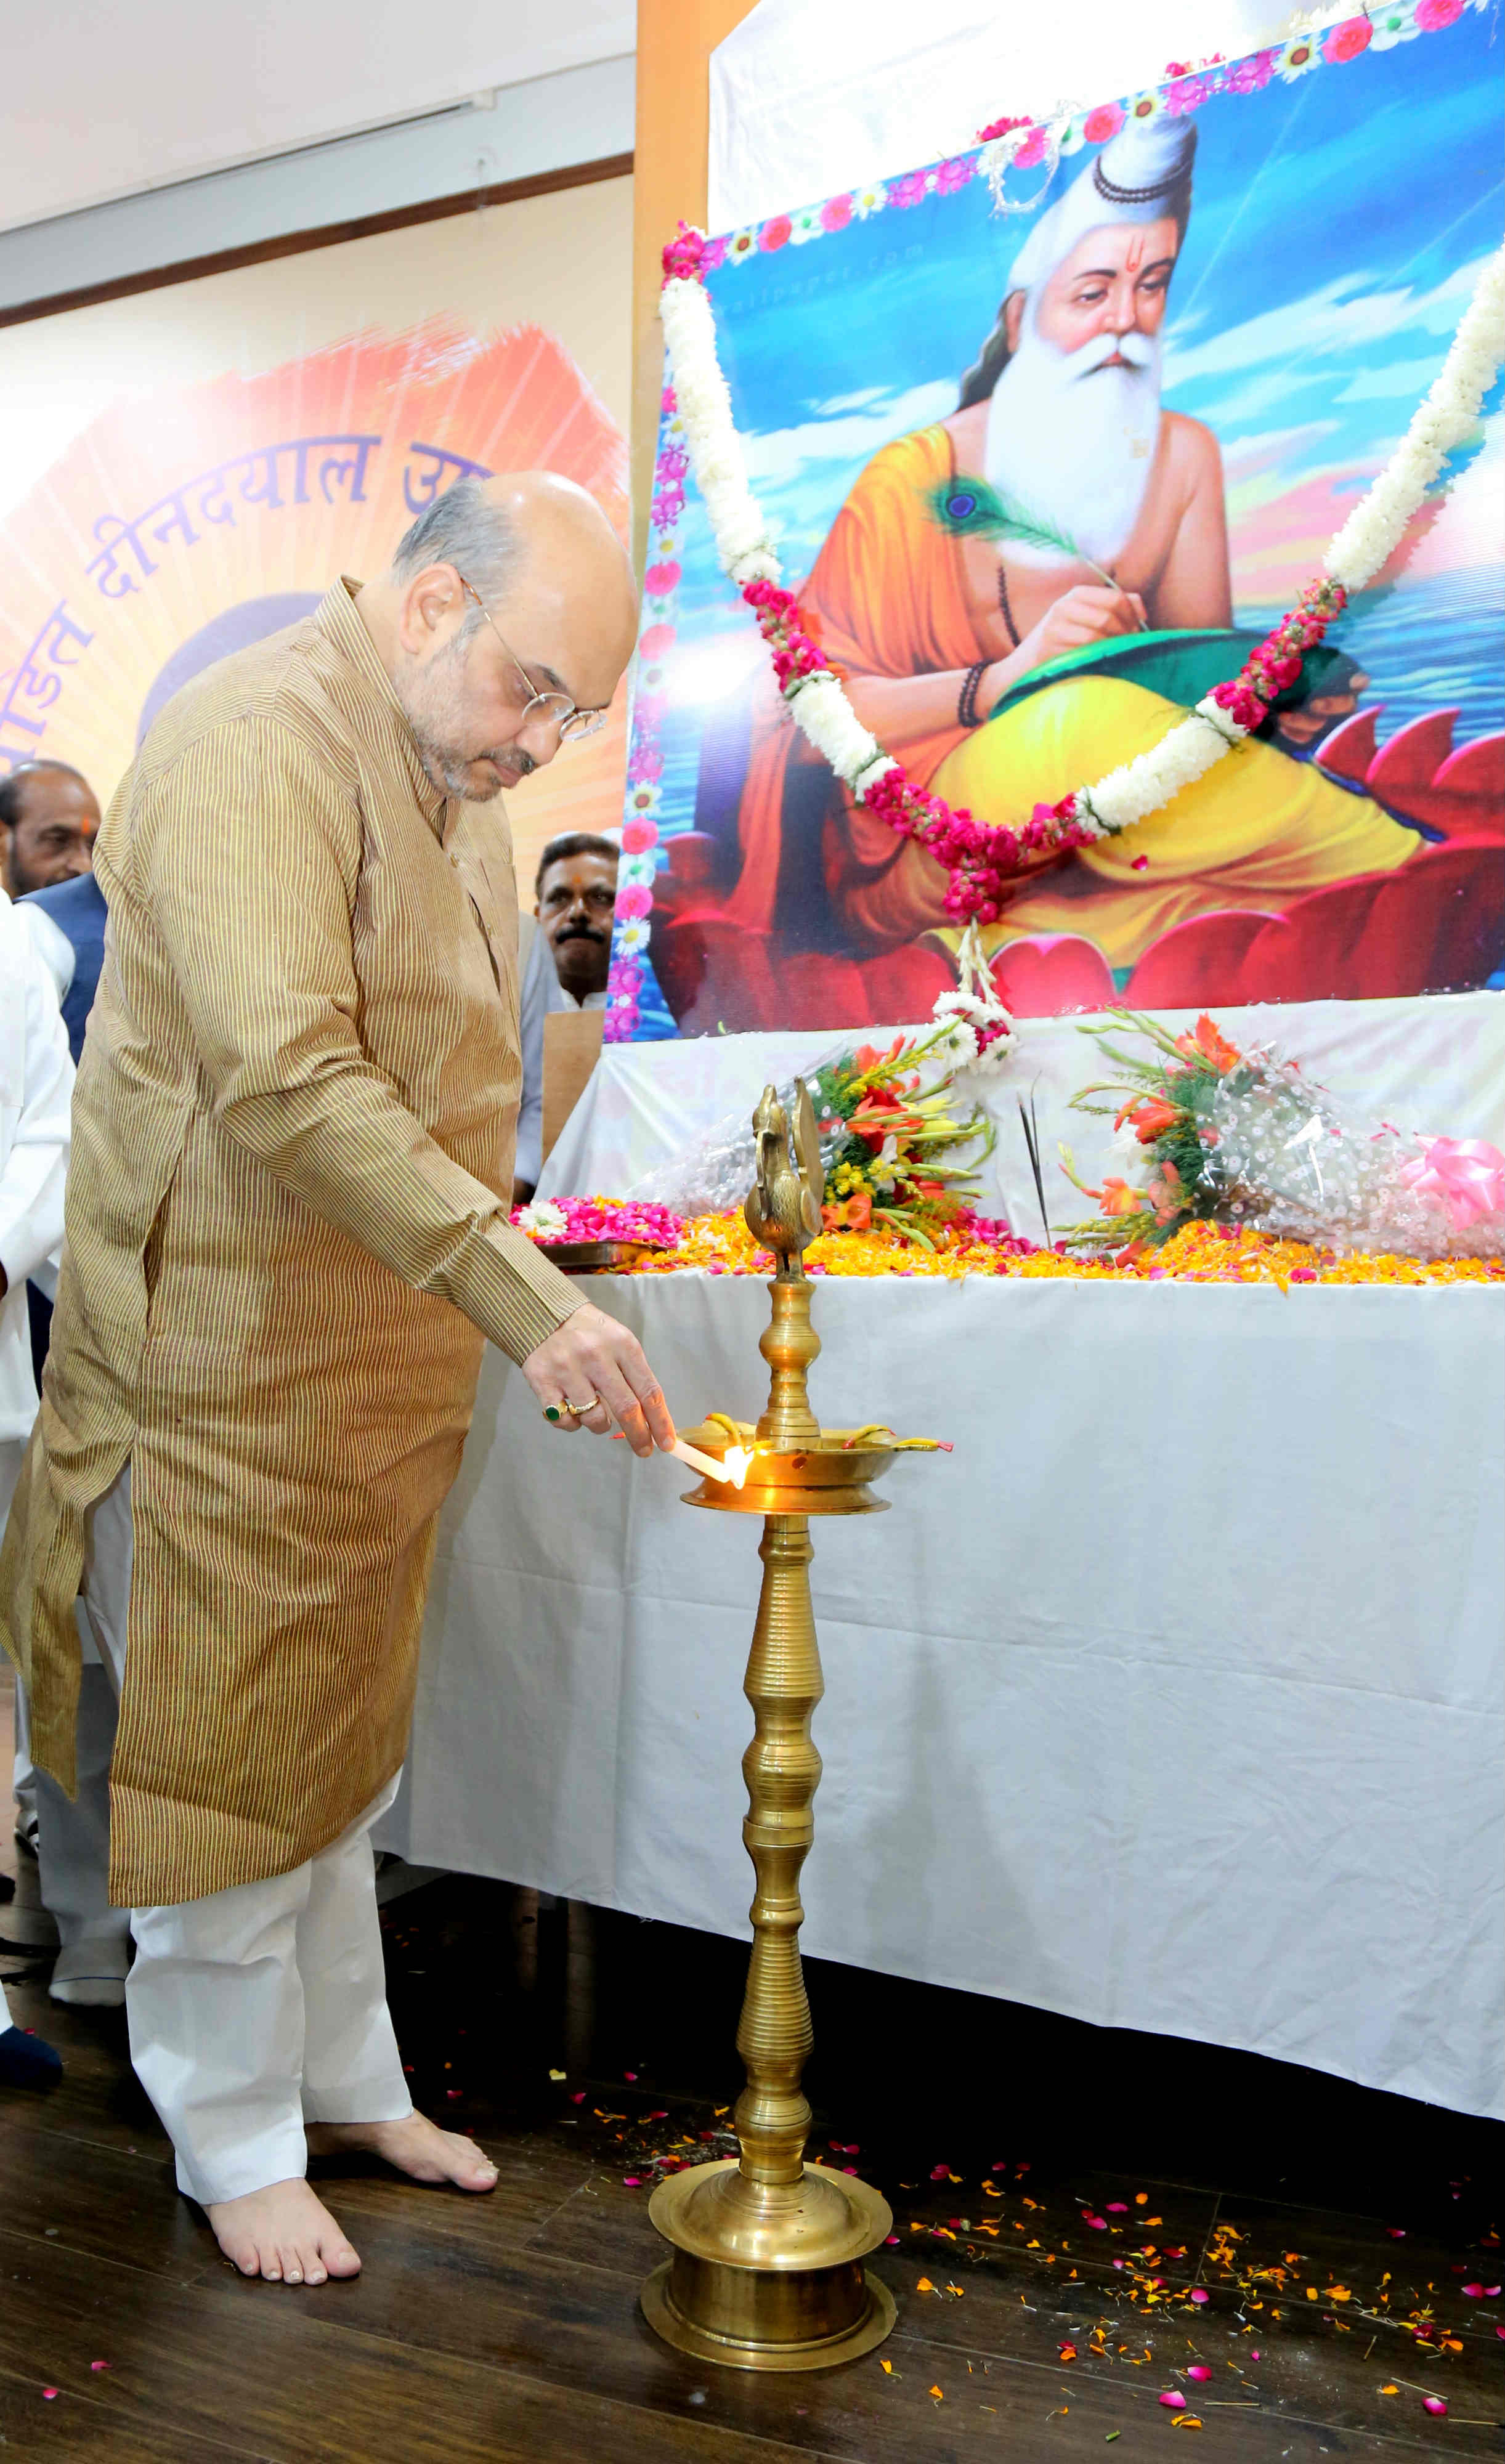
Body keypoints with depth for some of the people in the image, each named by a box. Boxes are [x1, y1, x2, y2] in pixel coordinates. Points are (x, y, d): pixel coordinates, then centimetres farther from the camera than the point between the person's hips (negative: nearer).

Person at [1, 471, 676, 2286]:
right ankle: (233, 2146, 24)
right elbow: (286, 1078, -31)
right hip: (222, 1362, -8)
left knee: (341, 1745, 19)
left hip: (381, 1359, 9)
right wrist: (530, 1303, -36)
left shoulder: (451, 781, 13)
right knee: (225, 1763, 5)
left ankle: (348, 2078, 35)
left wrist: (497, 1304, 15)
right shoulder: (258, 743, -18)